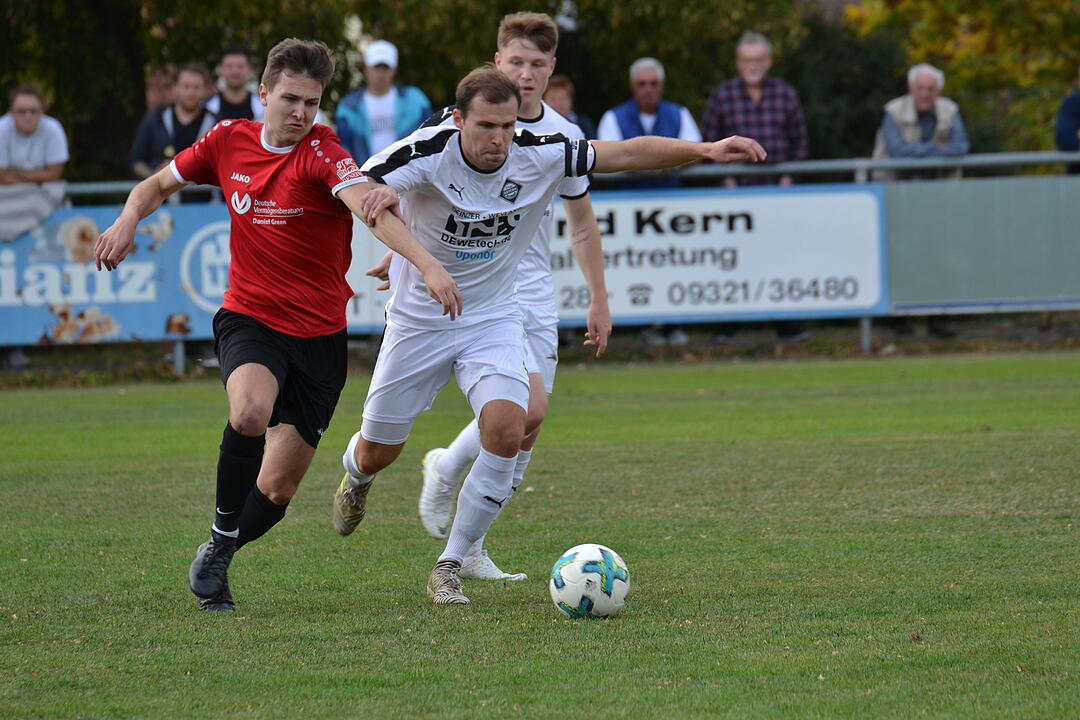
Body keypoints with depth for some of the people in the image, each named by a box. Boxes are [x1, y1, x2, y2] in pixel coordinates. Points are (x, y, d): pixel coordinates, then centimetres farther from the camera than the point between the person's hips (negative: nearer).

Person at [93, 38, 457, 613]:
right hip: (249, 321, 1)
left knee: (278, 489, 0)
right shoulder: (229, 140, -1)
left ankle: (212, 563, 29)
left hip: (318, 335, -1)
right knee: (251, 410, -33)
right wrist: (128, 218, -6)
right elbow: (160, 184, 17)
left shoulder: (322, 155, -14)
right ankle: (220, 542, -12)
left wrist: (425, 263, -49)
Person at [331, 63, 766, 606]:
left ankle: (450, 567, -7)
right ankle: (356, 476, 50)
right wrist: (406, 249, -54)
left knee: (507, 430, -22)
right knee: (379, 451, 8)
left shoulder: (540, 157, -15)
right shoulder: (427, 154, -23)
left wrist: (706, 149, -20)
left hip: (492, 319, 2)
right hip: (419, 319, -1)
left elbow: (628, 154, -8)